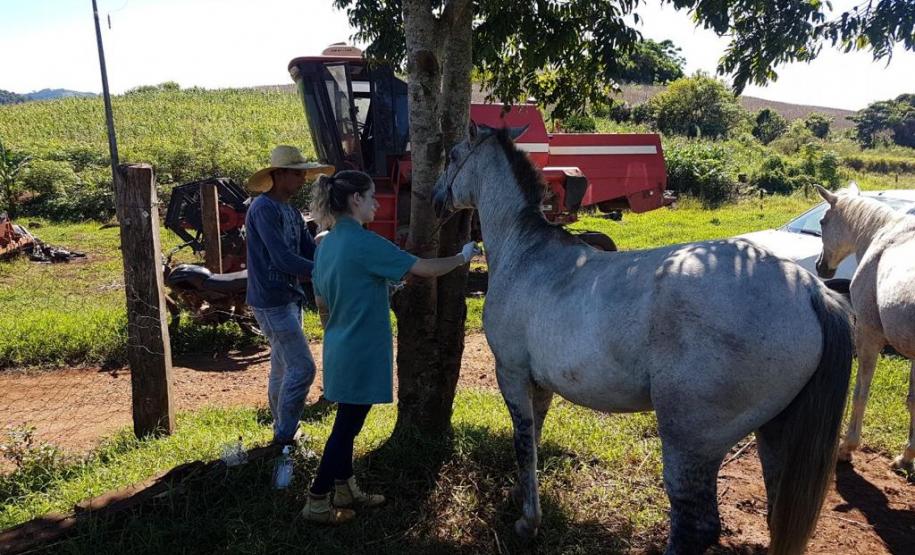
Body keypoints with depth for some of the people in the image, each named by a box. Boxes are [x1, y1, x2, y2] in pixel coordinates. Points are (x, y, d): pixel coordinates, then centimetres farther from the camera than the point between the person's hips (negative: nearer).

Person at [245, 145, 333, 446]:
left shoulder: (293, 213, 14)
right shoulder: (263, 209, -15)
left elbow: (311, 252, 10)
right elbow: (282, 259, -23)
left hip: (289, 299, 9)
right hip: (271, 301, -9)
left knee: (283, 367, 15)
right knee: (302, 367, -8)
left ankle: (282, 431, 26)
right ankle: (283, 436, 4)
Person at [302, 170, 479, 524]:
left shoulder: (326, 245, 6)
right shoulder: (365, 243, -20)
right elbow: (424, 269, -17)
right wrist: (462, 257, -2)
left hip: (340, 351, 9)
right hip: (362, 354, -9)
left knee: (348, 422, 19)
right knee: (346, 426, 4)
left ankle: (345, 491, 33)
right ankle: (317, 503, 16)